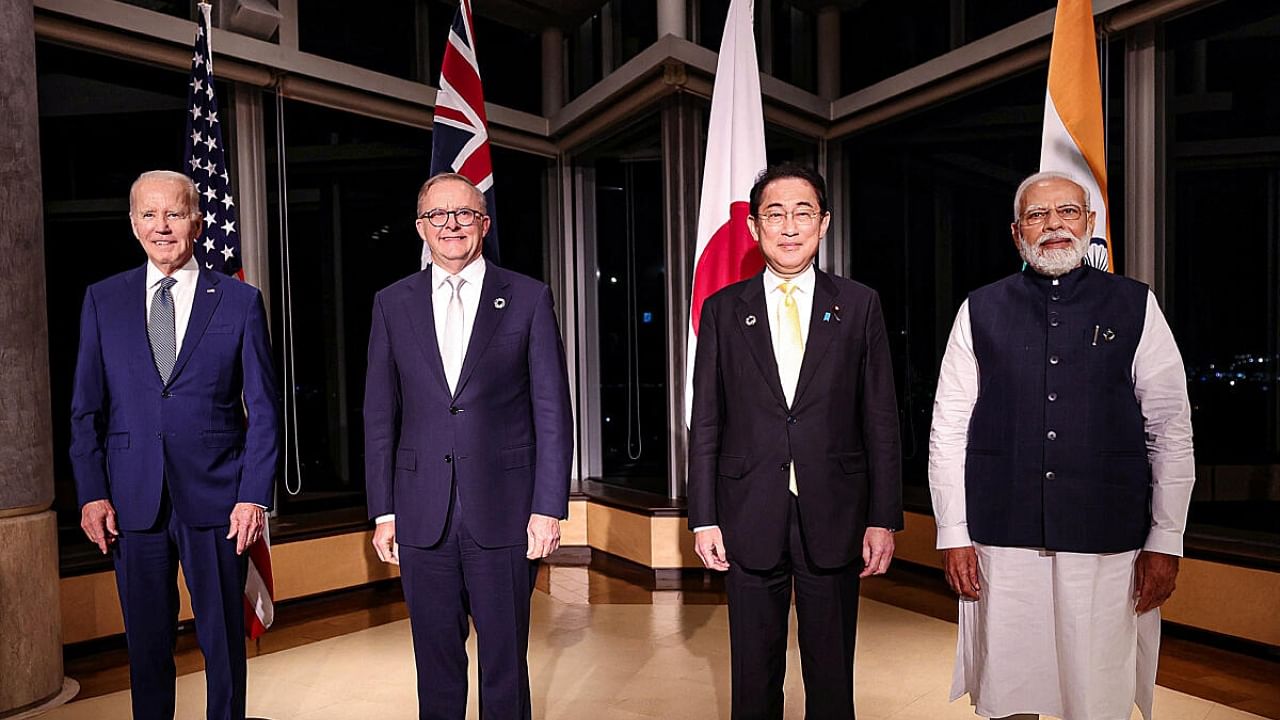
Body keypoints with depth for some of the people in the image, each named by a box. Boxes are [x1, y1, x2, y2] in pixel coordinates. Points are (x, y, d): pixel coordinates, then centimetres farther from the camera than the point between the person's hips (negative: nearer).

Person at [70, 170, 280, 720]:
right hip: (132, 501, 2)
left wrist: (254, 495, -9)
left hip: (215, 498, -2)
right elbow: (86, 408, 8)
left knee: (224, 638, 11)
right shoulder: (102, 300, 7)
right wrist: (91, 493, -1)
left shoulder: (240, 301, -1)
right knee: (146, 643, 15)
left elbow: (264, 409, -3)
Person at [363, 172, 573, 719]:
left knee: (505, 663, 11)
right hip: (422, 515, 2)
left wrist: (549, 508, -7)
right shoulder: (392, 304, 7)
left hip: (504, 510, -2)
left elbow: (552, 411, -3)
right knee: (435, 663, 15)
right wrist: (383, 511, 4)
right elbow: (379, 416, 8)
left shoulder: (529, 298, 0)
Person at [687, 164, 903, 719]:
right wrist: (703, 518, -2)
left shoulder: (859, 305, 4)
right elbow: (705, 423, 2)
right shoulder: (723, 309, 3)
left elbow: (880, 420, 3)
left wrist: (884, 518, -1)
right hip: (749, 521, 0)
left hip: (833, 517, 0)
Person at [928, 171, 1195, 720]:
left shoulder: (1136, 307, 4)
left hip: (1108, 544, 0)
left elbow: (1171, 431, 4)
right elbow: (948, 430, 0)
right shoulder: (981, 310, 2)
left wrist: (1166, 540, 1)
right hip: (1002, 540, 0)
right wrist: (953, 532, -2)